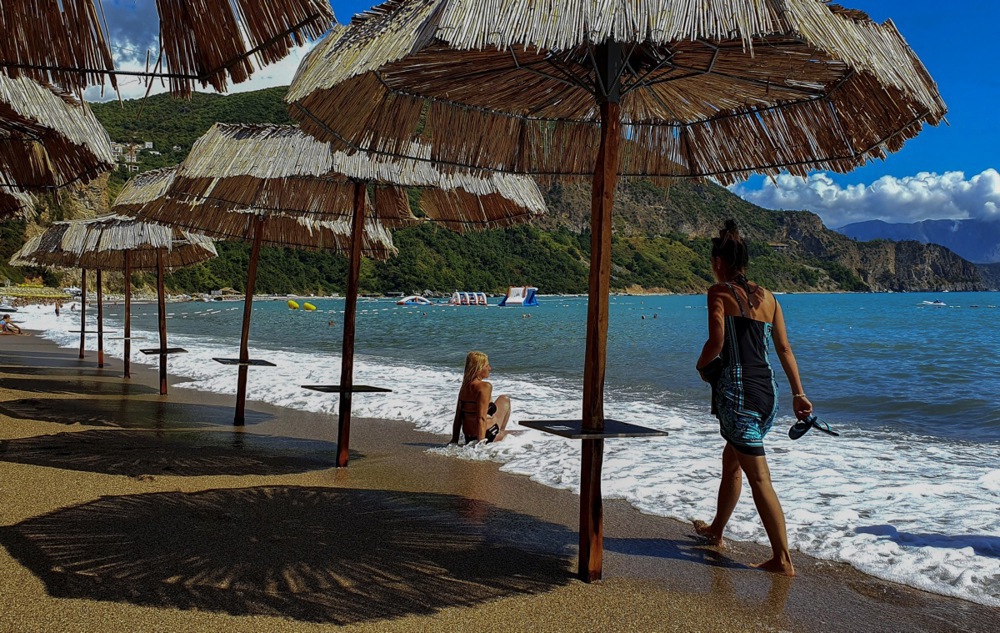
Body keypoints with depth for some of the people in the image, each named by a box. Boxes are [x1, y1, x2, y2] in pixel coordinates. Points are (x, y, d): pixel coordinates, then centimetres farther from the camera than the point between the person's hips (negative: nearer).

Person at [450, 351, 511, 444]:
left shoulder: (464, 387, 5)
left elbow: (458, 417, 8)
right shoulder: (485, 387, -19)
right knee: (505, 400, 16)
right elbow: (482, 418, -25)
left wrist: (454, 441, 12)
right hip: (486, 435, -8)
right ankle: (500, 433, 23)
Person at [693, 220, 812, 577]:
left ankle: (783, 560, 0)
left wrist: (702, 366, 2)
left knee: (759, 478, -3)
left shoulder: (719, 292, -6)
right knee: (731, 460, 24)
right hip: (767, 391, 7)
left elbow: (716, 341, -18)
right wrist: (798, 394, 14)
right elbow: (785, 349, 12)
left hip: (737, 391, -7)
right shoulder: (767, 297, 12)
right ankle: (716, 531, 40)